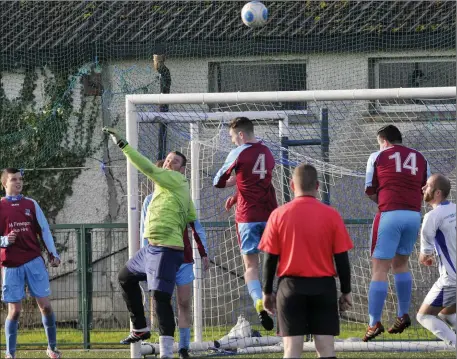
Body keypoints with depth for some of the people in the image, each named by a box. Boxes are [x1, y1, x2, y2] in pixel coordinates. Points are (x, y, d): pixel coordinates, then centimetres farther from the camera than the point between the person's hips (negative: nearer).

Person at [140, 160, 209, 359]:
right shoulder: (151, 200, 1)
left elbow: (197, 228, 12)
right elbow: (144, 232, 0)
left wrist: (204, 253, 6)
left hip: (183, 259, 2)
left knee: (184, 304, 1)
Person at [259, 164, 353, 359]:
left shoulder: (279, 215, -3)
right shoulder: (331, 215, -2)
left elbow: (270, 258, 0)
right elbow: (342, 258, 0)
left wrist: (267, 292, 9)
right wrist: (346, 291, 10)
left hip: (291, 286, 0)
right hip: (324, 287, 0)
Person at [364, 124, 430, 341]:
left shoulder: (378, 157, 5)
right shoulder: (420, 158, 15)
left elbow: (370, 191, 9)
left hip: (390, 215, -5)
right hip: (414, 215, 5)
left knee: (379, 269, -4)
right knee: (400, 264, 23)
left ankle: (375, 323, -9)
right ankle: (403, 316, 23)